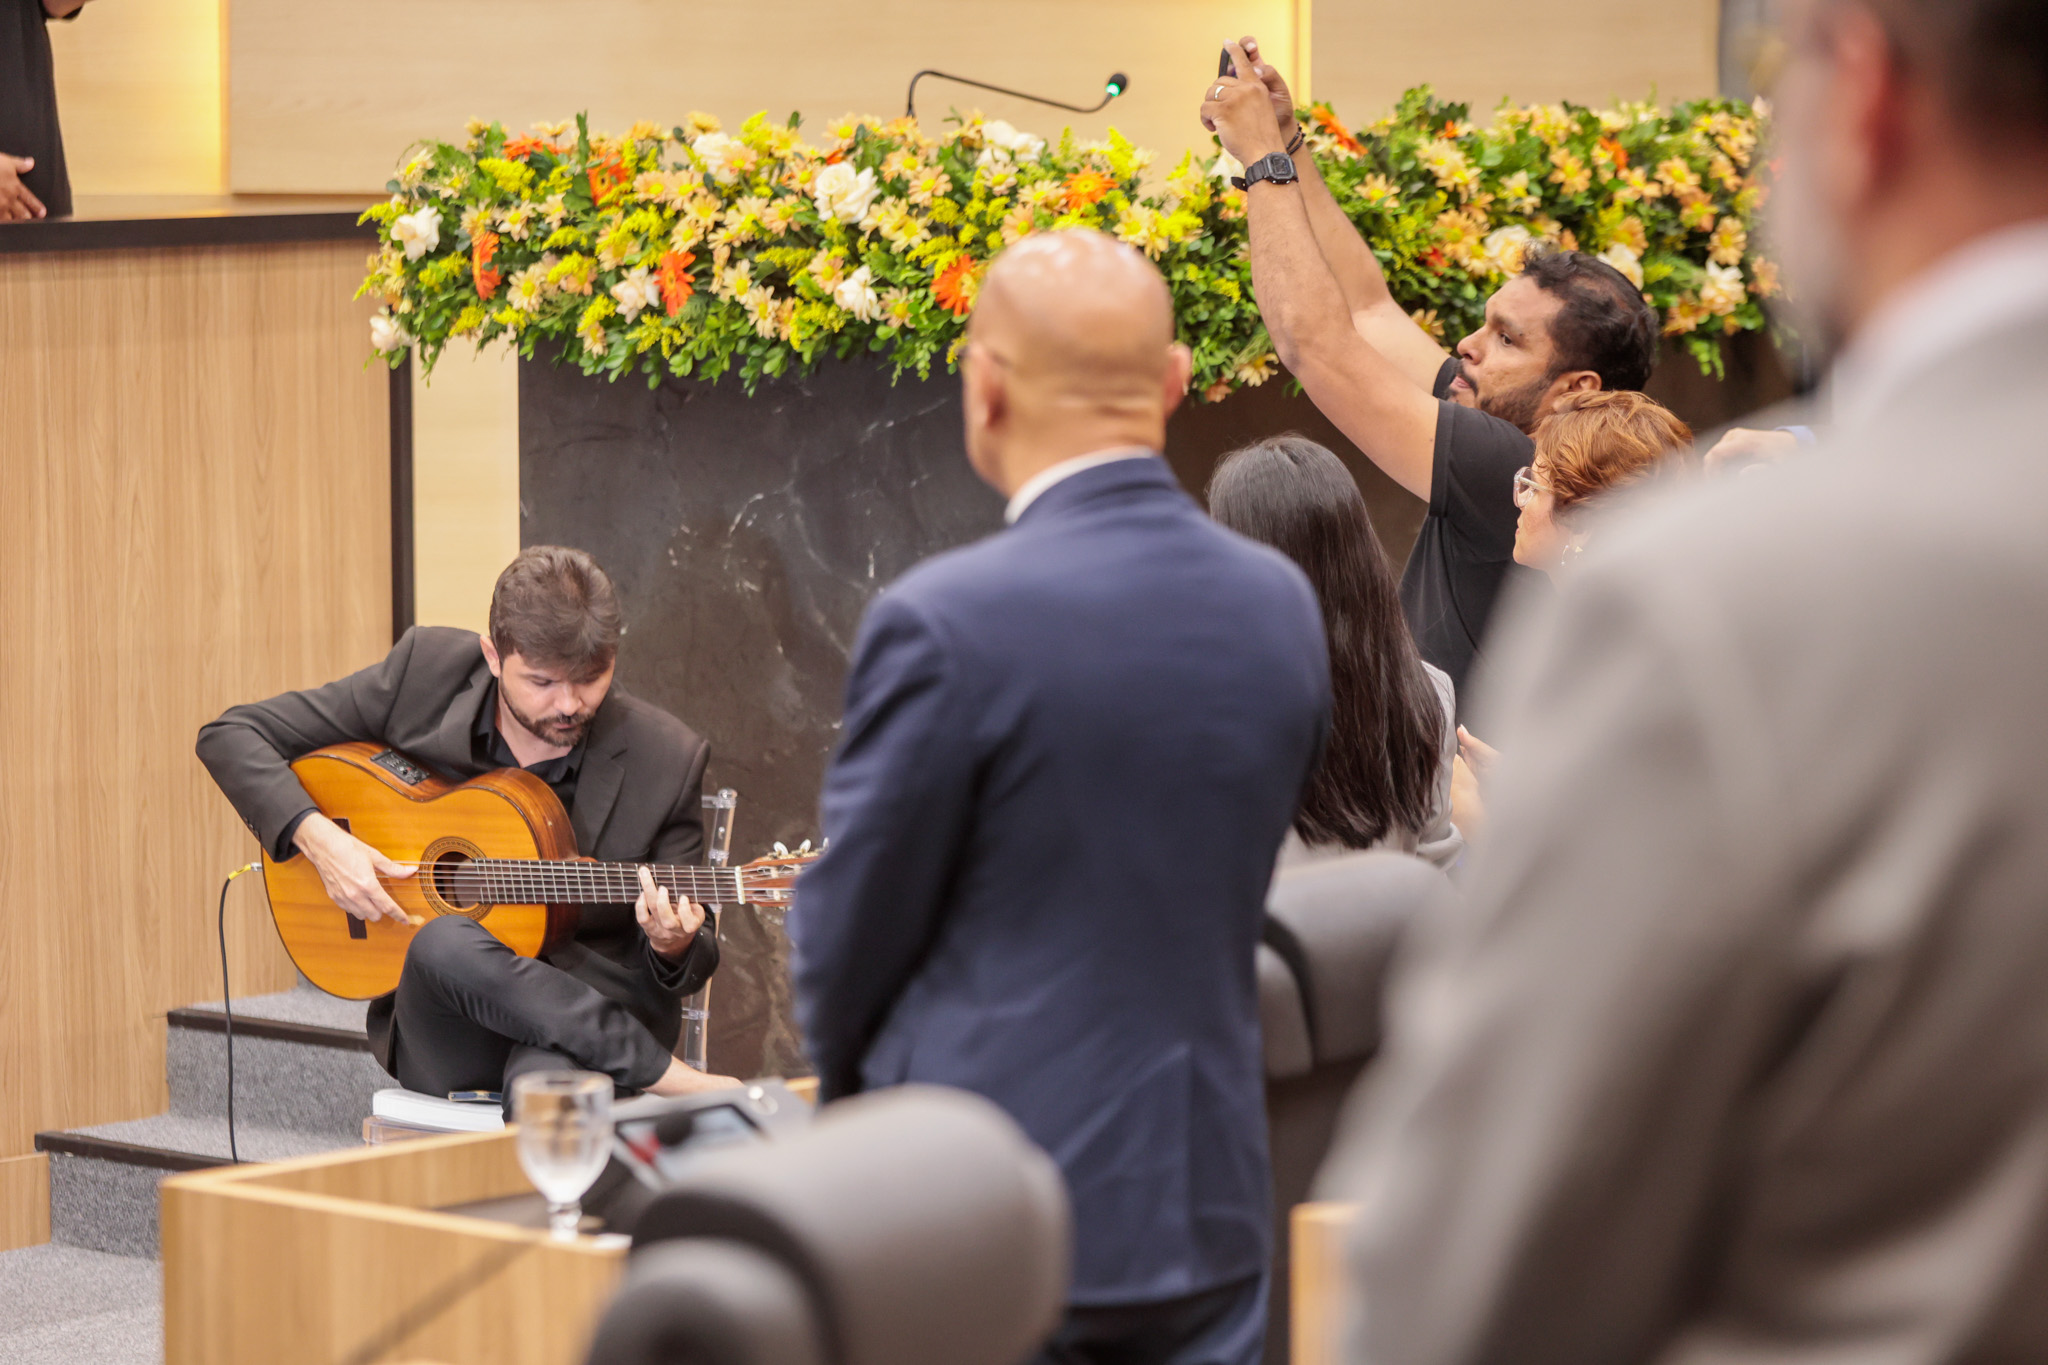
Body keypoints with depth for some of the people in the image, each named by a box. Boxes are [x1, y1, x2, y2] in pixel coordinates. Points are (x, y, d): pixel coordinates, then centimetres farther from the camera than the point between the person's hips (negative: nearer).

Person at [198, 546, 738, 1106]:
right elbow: (231, 736, 3)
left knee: (547, 1080, -43)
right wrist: (315, 835, -13)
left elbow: (693, 961, 5)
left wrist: (673, 948, -20)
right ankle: (674, 1080, -26)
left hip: (584, 1009, -4)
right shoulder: (425, 672, -3)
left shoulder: (667, 760, -5)